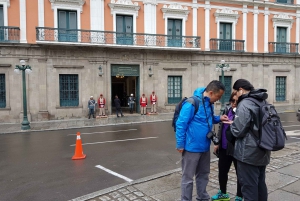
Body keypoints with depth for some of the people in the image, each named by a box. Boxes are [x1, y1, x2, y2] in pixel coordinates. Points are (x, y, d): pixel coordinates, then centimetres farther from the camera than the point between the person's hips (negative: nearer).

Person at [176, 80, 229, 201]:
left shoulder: (209, 103, 4)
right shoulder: (192, 103, -22)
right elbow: (181, 124, -20)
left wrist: (218, 118, 2)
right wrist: (180, 145, -18)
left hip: (204, 146, 9)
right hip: (192, 147, -8)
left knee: (203, 174, 22)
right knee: (188, 177, 6)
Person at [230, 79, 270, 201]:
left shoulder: (244, 104, -18)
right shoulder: (263, 102, 9)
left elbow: (238, 131, -20)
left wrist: (232, 125, 1)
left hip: (249, 153, -9)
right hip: (262, 151, 9)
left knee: (249, 186, 2)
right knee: (260, 184, 19)